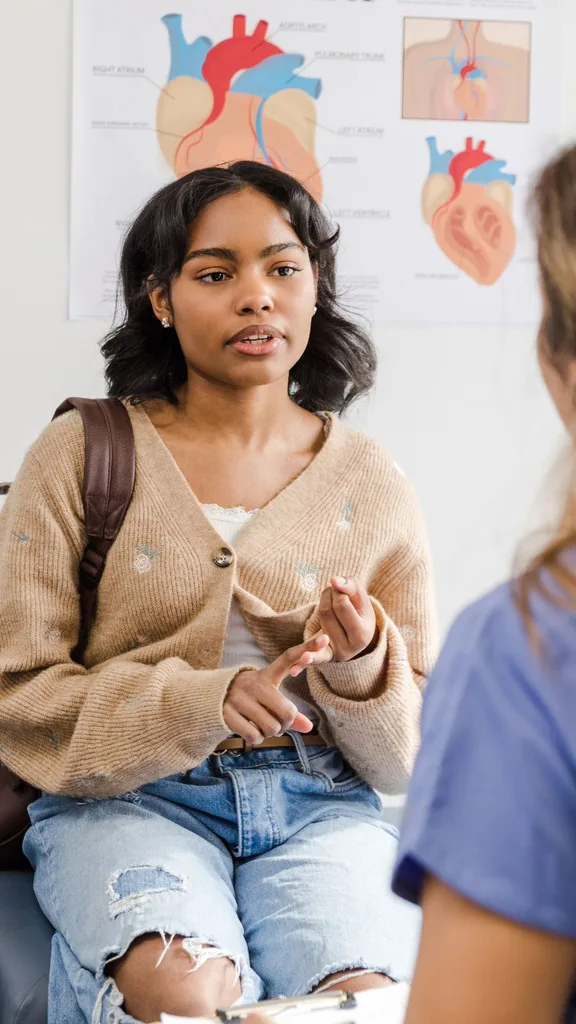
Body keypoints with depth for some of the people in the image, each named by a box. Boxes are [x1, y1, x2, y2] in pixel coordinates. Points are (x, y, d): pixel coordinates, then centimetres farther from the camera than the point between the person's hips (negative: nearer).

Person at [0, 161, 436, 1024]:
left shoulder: (373, 486, 9)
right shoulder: (81, 455, 3)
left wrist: (361, 668, -11)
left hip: (318, 802, 2)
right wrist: (201, 700, -16)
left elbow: (410, 750, 12)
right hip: (127, 796, -1)